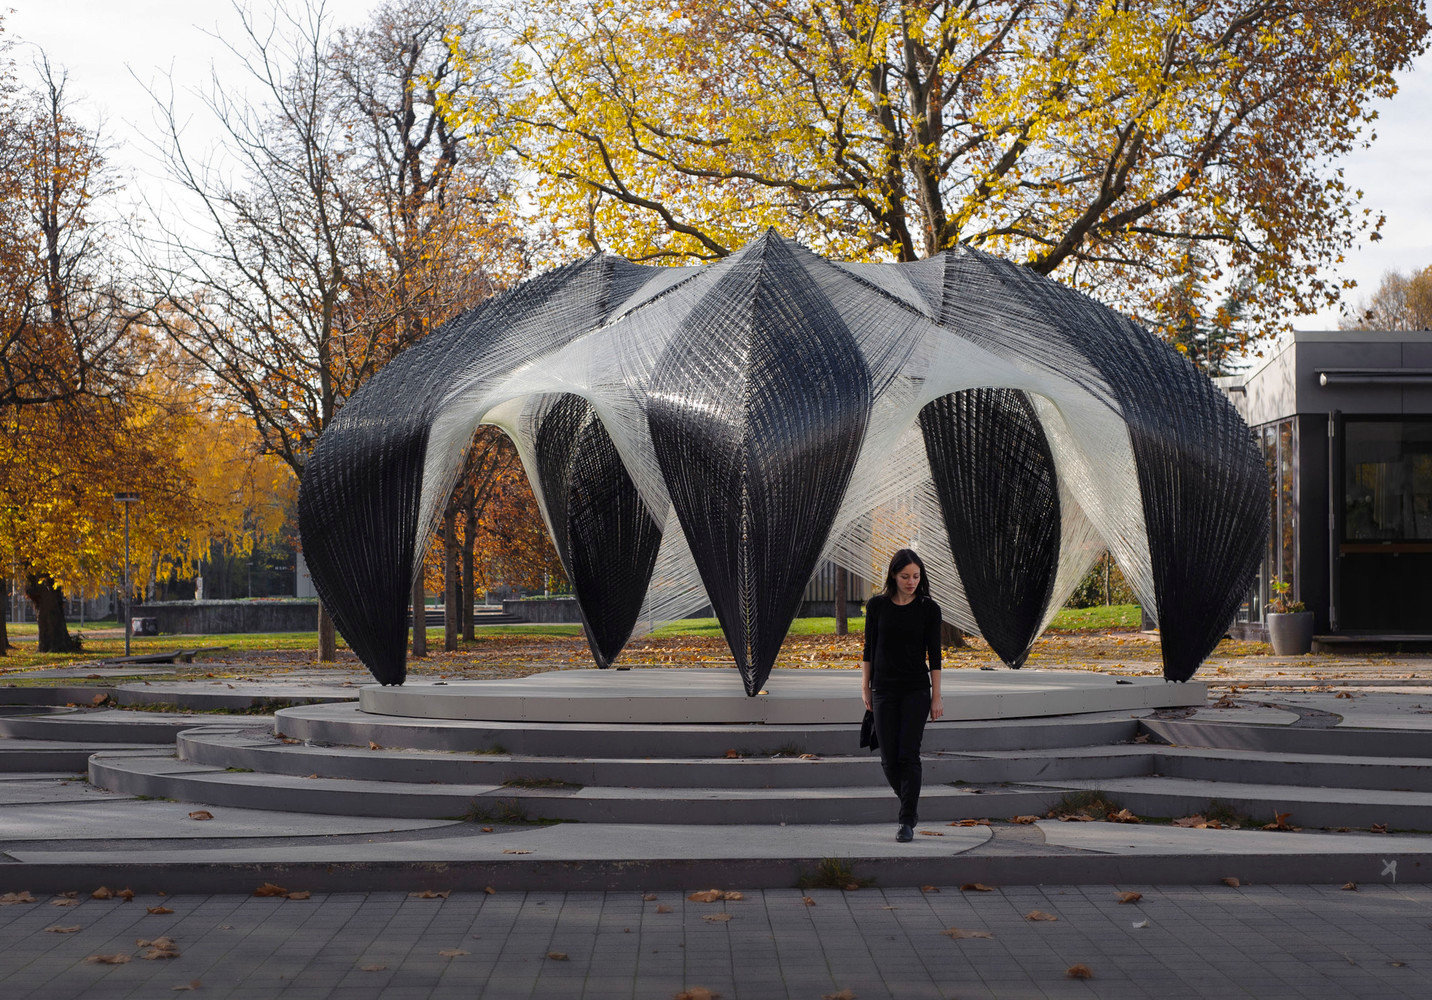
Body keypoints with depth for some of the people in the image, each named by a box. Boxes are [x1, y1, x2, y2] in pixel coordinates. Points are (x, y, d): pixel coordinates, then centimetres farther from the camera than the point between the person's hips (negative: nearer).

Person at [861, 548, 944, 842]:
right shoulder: (877, 605, 1)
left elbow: (934, 655, -1)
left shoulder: (929, 608, -3)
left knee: (909, 755, -9)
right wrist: (865, 687, 5)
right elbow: (869, 649, 8)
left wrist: (936, 696, -3)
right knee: (889, 759, 1)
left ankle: (907, 822, -2)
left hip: (916, 690, -2)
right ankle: (912, 805, 27)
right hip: (884, 690, 2)